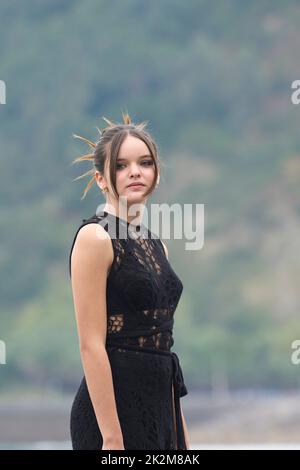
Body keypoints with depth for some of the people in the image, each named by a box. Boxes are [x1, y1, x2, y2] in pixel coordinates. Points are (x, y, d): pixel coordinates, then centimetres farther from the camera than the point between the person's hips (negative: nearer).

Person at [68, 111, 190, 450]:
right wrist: (112, 437, -21)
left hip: (159, 405, 8)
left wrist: (179, 428, 15)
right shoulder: (94, 237, -9)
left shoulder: (155, 244, 15)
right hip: (114, 401, -8)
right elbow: (91, 344, -15)